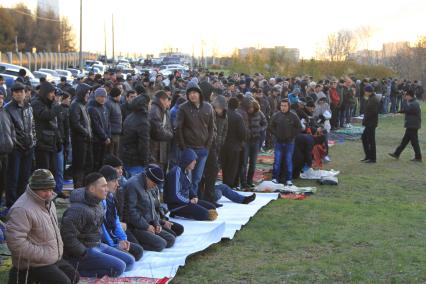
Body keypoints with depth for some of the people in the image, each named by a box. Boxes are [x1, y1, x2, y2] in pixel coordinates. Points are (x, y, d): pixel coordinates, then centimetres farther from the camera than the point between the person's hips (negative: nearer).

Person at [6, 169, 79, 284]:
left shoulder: (48, 202, 7)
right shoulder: (22, 209, -24)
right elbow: (16, 242, -29)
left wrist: (59, 247, 8)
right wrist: (43, 255, -23)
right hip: (33, 264, -9)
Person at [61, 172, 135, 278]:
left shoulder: (98, 205, 6)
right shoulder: (79, 209, -24)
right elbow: (68, 236, -27)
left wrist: (100, 245, 11)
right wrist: (85, 254, -21)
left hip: (97, 245, 10)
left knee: (129, 261, 7)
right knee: (118, 267, -20)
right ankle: (77, 269, -12)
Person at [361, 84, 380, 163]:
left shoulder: (374, 100, -18)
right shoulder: (371, 99, 12)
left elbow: (373, 112, -24)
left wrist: (365, 120, -16)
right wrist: (365, 120, 7)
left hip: (371, 123, -10)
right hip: (369, 123, 10)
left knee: (371, 140, -2)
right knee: (364, 138, 16)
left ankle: (372, 158, 6)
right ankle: (368, 156, 24)